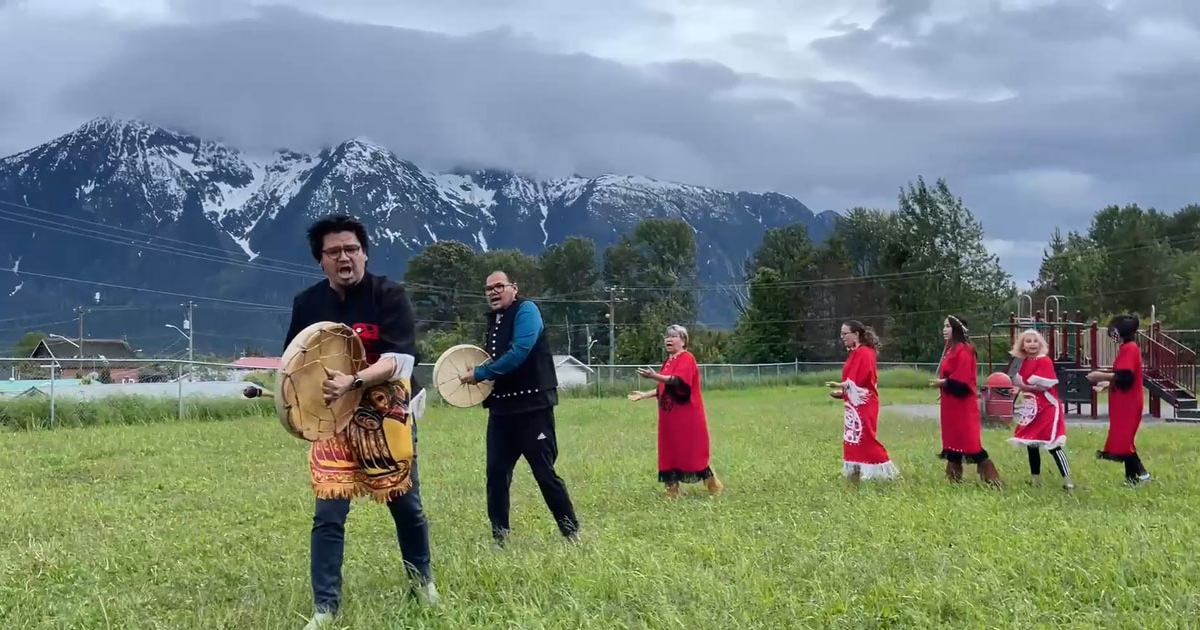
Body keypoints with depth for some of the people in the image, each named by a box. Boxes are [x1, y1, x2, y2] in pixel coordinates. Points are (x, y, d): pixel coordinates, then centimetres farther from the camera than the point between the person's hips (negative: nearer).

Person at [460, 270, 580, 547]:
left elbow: (519, 353, -23)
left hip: (533, 407, -7)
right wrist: (481, 377, 7)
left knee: (544, 471, -4)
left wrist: (479, 374, -16)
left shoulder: (526, 310, -9)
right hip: (501, 408, 7)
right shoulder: (493, 320, 15)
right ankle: (499, 534, 14)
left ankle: (570, 530, 8)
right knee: (496, 471, 5)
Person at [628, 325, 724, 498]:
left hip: (686, 417, -9)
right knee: (670, 453, 7)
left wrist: (655, 377, -38)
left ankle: (714, 486, 8)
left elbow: (678, 381, -28)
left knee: (692, 452, -5)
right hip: (669, 416, 9)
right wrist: (644, 395, 20)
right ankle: (672, 490, 11)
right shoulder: (669, 361, 16)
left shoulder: (687, 358, -11)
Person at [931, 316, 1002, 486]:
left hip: (962, 402, -10)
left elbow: (961, 379, -23)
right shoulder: (951, 349, 15)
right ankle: (954, 477, 16)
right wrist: (941, 382, 4)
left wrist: (943, 383, -13)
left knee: (969, 440, -10)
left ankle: (990, 477, -6)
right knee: (952, 438, 11)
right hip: (951, 403, 10)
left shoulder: (963, 350, -16)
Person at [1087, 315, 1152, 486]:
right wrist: (1106, 383, 18)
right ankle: (1132, 477, 15)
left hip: (1126, 404, -10)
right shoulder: (1129, 348, 16)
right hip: (1125, 403, 10)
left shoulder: (1129, 349, -16)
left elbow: (1124, 376, -25)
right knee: (1123, 441, 12)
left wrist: (1101, 376, -15)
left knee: (1122, 441, -10)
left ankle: (1140, 473, -9)